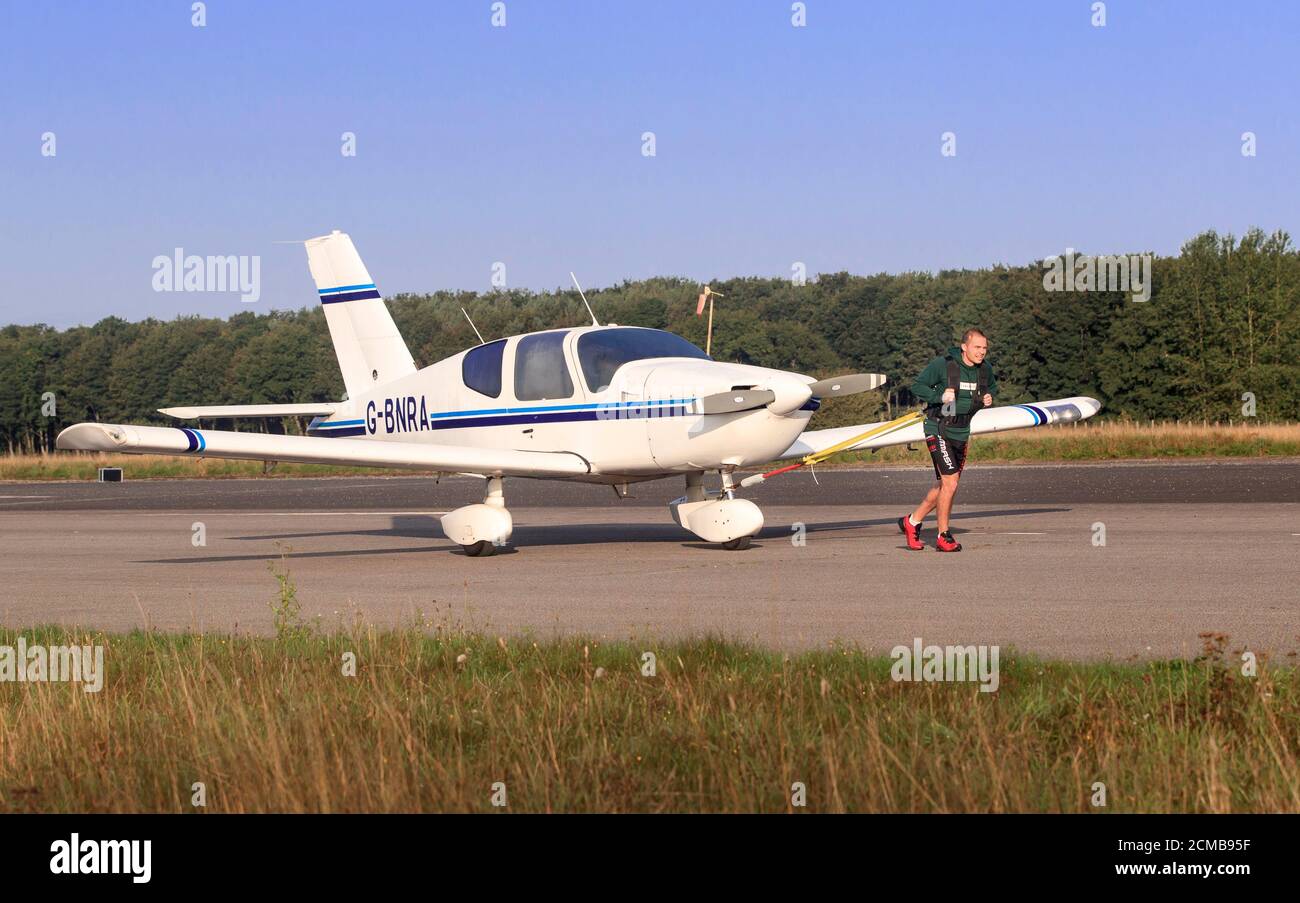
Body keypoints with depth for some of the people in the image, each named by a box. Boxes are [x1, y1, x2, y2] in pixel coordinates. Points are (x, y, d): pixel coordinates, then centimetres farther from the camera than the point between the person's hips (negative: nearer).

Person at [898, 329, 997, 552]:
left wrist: (989, 397, -1)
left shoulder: (984, 369, 2)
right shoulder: (943, 364, -16)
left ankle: (912, 521, 32)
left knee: (944, 485, 14)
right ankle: (943, 537, -2)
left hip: (961, 433, 7)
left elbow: (993, 387, 22)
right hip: (938, 430, -7)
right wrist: (939, 396, -25)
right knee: (950, 482, -14)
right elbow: (917, 386, -9)